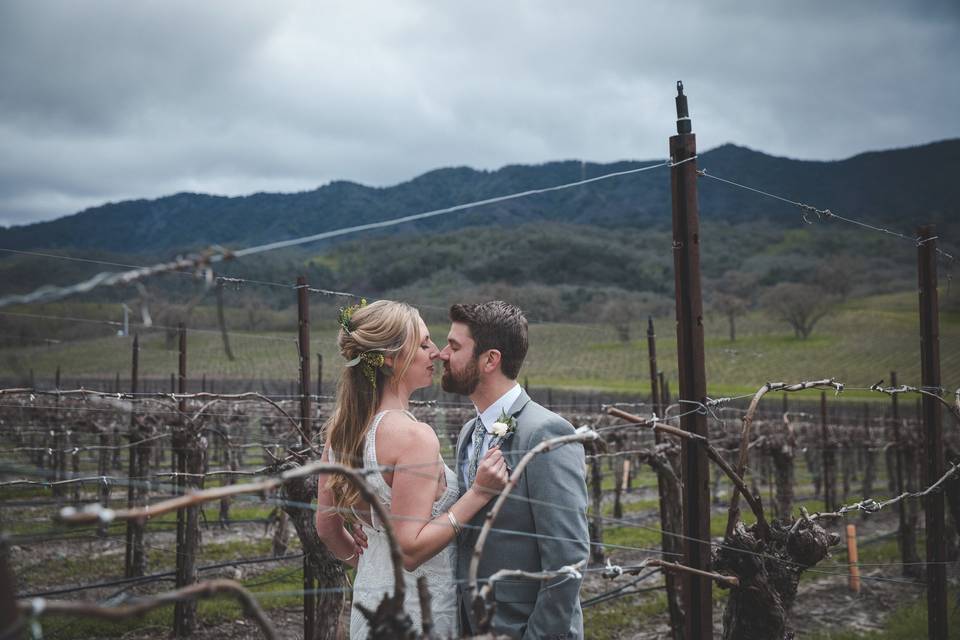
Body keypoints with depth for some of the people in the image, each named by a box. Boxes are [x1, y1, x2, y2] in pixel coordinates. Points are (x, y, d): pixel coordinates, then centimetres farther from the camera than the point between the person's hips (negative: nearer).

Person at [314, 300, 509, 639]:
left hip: (369, 597, 8)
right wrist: (478, 493, -24)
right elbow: (410, 549, -24)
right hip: (418, 611, -8)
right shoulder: (415, 436, -23)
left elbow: (327, 527, 9)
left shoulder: (340, 426, 0)